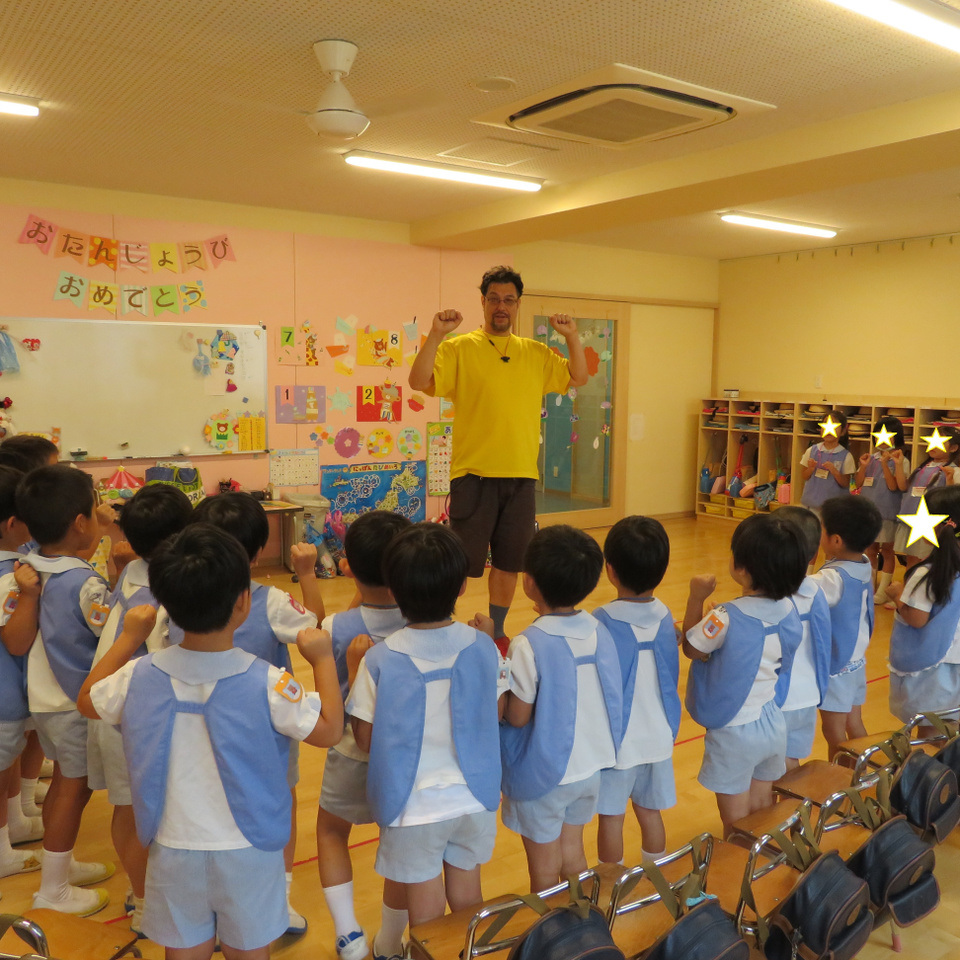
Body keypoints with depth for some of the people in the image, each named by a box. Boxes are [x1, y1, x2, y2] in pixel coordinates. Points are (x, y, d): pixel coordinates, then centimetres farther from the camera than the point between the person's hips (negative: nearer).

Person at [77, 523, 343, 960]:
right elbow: (329, 730, -14)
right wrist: (323, 659, -6)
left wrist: (128, 638, 13)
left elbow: (88, 701, 8)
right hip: (249, 853, -2)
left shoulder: (142, 676, -13)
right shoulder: (265, 682, -24)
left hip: (174, 850, 3)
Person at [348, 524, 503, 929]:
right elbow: (496, 715, 1)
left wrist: (354, 673, -2)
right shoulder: (483, 647, -12)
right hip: (474, 797, 3)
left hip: (415, 805, -3)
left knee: (426, 913, 16)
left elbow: (366, 739, -11)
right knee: (466, 892, 24)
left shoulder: (379, 661, -21)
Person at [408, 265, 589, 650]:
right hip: (473, 474, -4)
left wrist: (572, 337, -1)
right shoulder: (459, 348, -2)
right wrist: (436, 334, -23)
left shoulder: (536, 353, 11)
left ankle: (495, 633, 32)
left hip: (521, 476, 4)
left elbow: (578, 378, 12)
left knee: (509, 562, 14)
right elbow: (419, 382, -13)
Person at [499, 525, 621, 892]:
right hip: (590, 766, 6)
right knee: (573, 853, 25)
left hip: (544, 773, -5)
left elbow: (517, 716, -19)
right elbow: (610, 699, 3)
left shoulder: (529, 645, -26)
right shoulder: (599, 632, -8)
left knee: (545, 868, 15)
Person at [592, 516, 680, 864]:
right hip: (658, 736, 5)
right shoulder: (665, 617, -6)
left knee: (611, 817, 12)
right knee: (650, 813, 19)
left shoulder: (603, 622, -22)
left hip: (616, 740, -4)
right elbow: (671, 677, 5)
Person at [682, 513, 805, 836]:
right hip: (772, 724, 6)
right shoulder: (788, 610, -8)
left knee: (737, 825, 10)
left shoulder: (727, 618, -28)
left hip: (733, 731, -6)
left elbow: (691, 648, -10)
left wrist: (697, 598, -6)